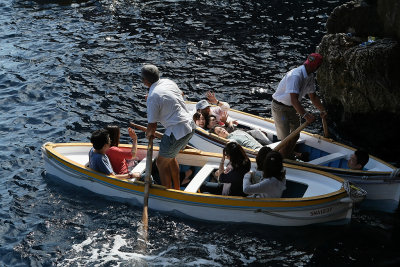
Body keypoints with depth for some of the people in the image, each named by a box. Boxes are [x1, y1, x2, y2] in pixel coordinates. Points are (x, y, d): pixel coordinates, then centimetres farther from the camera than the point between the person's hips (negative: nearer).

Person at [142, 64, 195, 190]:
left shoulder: (153, 97, -18)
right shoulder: (168, 82, 6)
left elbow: (152, 125, -11)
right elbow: (181, 94, 29)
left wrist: (148, 134, 9)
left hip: (177, 132, -9)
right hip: (191, 125, 9)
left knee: (162, 164, 9)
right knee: (170, 157, 28)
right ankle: (177, 189, 38)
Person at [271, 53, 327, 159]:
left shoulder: (309, 76, -1)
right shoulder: (296, 76, -31)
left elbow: (313, 96, 12)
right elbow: (294, 100, -39)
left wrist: (322, 110, 5)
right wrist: (305, 115, -46)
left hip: (292, 107, 9)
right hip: (280, 107, -9)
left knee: (295, 135, 18)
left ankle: (290, 155, 40)